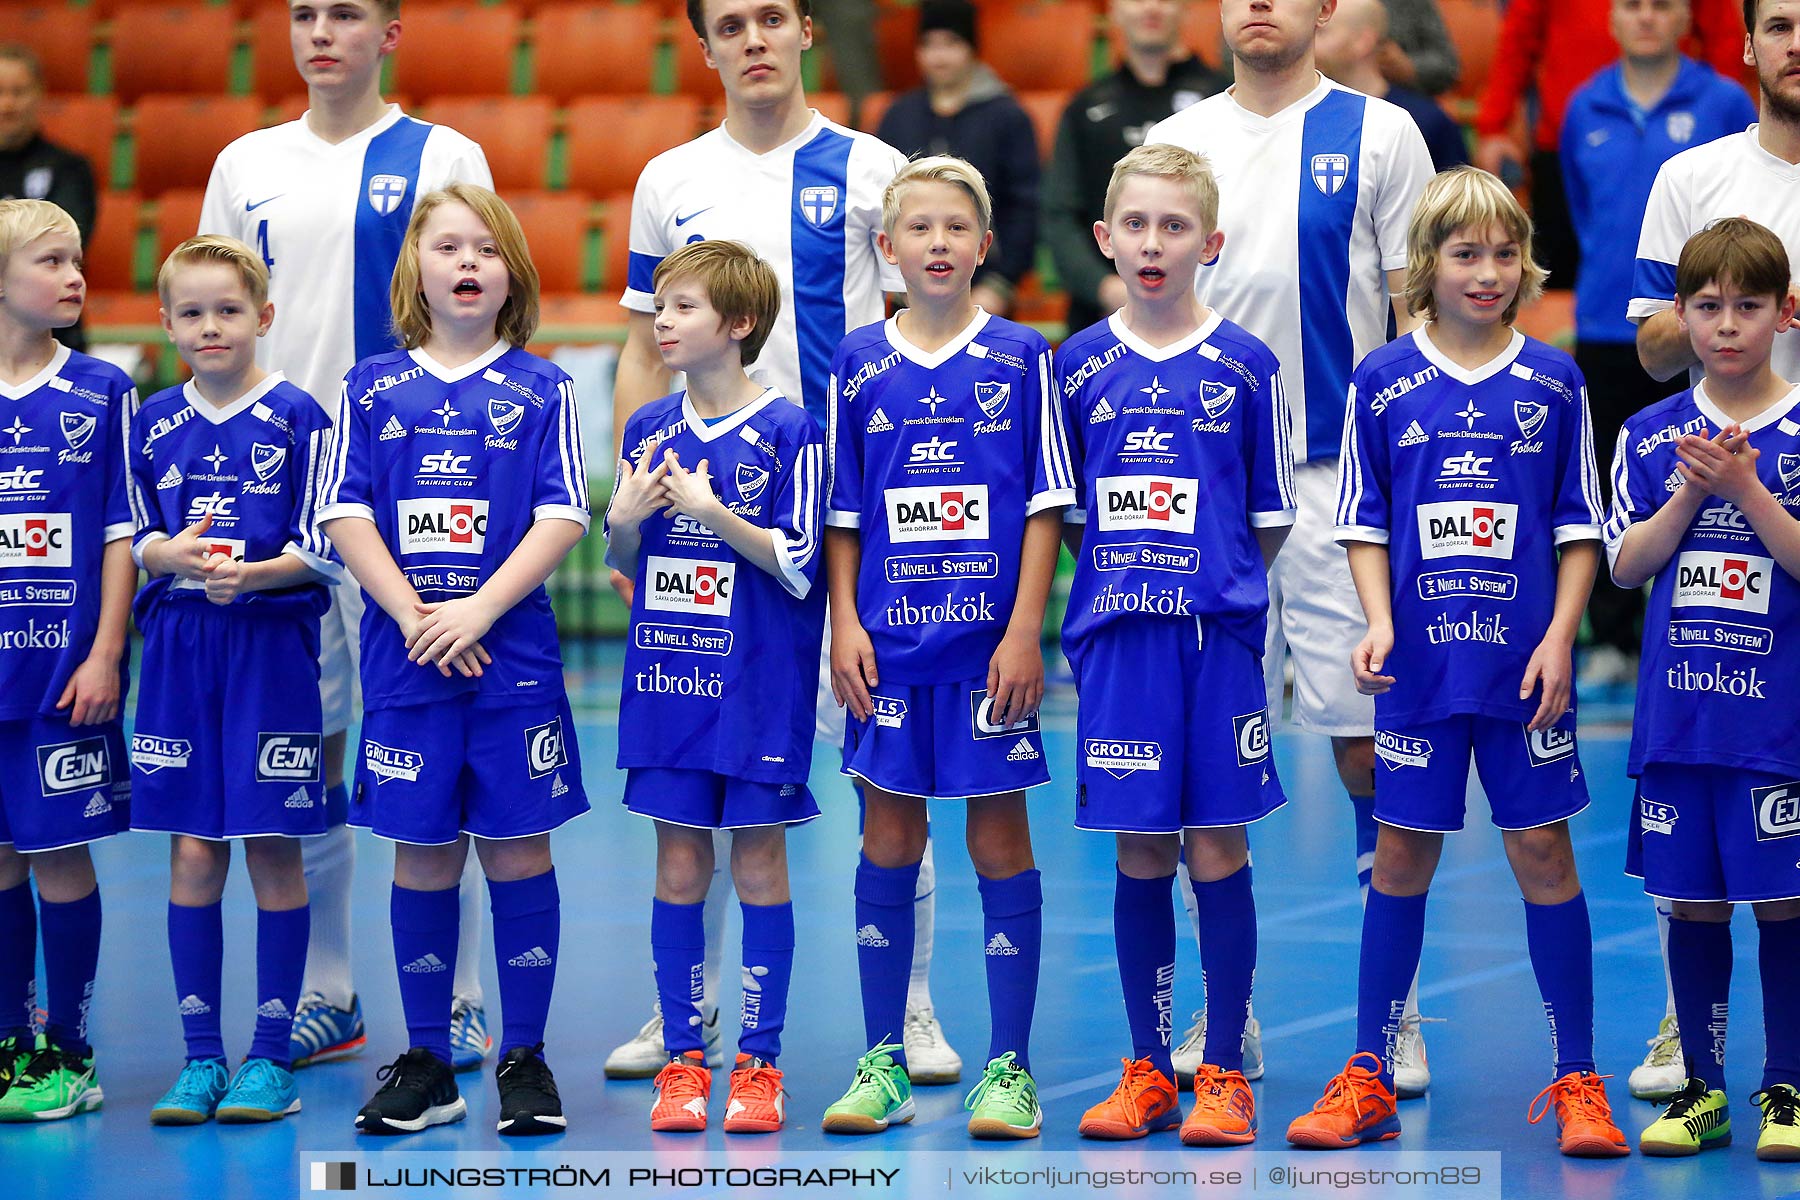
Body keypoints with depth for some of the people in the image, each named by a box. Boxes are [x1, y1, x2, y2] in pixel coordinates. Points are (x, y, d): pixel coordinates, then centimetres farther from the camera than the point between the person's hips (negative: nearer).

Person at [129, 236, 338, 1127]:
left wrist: (249, 574, -22)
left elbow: (321, 551, -5)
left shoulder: (296, 419, -3)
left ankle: (271, 1056, 9)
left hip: (271, 648, -3)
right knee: (192, 853, 4)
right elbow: (138, 543, 11)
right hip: (178, 651, 3)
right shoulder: (154, 423, 8)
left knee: (273, 850, 0)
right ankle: (201, 1055, 12)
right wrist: (173, 554, -11)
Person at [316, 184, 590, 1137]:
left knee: (518, 847, 1)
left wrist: (480, 609, -15)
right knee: (422, 852, 6)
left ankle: (525, 1058, 10)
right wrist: (413, 616, -11)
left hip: (513, 653, -1)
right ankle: (426, 1062, 15)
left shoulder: (542, 390, 3)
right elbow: (346, 518, 1)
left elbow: (562, 519, -4)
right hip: (404, 657, 1)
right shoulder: (371, 389, 6)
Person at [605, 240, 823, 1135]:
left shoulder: (787, 432, -7)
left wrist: (710, 509, -18)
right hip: (667, 681, 4)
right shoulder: (648, 429, 8)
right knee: (678, 868, 6)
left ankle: (758, 1064, 8)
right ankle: (683, 1061, 12)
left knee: (758, 863, 2)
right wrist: (624, 519, -6)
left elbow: (797, 566, -10)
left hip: (759, 686, -4)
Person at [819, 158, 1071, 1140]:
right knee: (888, 839, 6)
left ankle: (1009, 1069, 8)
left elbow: (1045, 504, 0)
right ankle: (884, 1064, 15)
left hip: (989, 642, -2)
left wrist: (1025, 630, -7)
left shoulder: (1021, 357, 1)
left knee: (1000, 838, 1)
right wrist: (844, 623, 0)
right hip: (888, 645, 2)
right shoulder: (857, 364, 6)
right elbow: (840, 514, 10)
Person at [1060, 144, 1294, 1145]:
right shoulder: (1080, 366, 6)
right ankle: (1149, 1070, 14)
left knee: (1217, 848, 0)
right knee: (1140, 853, 5)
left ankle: (1225, 1073, 7)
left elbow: (1270, 518, 7)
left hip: (1218, 635, -1)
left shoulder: (1247, 366, 1)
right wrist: (1123, 576, 5)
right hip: (1117, 637, 2)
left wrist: (1219, 585, 4)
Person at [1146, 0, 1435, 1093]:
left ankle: (1396, 1015, 6)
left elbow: (1416, 310, 2)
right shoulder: (1175, 144, 12)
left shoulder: (1379, 134, 4)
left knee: (1368, 744, -4)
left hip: (1341, 470, -3)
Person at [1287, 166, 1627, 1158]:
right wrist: (1379, 625, -8)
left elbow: (1579, 529, 5)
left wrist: (1560, 637, -6)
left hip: (1525, 664, 0)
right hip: (1419, 662, 0)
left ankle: (1576, 1081, 9)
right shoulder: (1382, 382, 2)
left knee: (1543, 851, 1)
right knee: (1402, 854, 5)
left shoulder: (1554, 382, 2)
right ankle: (1368, 1080, 13)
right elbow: (1366, 525, 5)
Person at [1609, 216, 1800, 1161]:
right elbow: (1627, 562, 3)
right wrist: (1691, 493, -10)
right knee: (1692, 900, 8)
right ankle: (1702, 1089, 17)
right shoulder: (1651, 437, 7)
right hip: (1676, 715, 3)